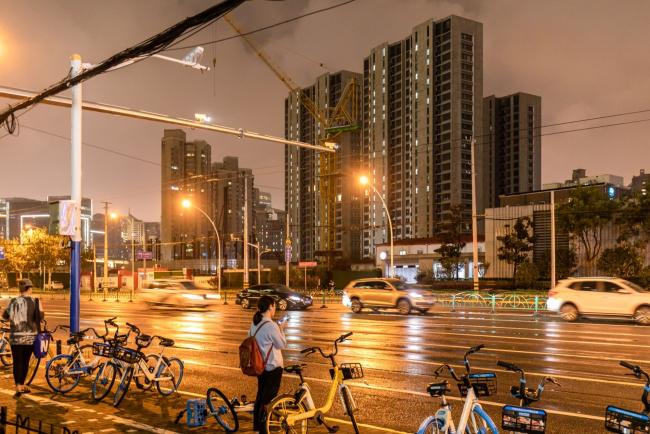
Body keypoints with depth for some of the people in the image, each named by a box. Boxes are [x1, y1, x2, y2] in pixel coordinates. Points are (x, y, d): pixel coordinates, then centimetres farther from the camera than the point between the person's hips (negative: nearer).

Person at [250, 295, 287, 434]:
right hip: (273, 367, -8)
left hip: (260, 365, 8)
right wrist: (281, 329, -1)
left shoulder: (254, 324, 2)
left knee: (261, 394, 19)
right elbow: (282, 345, -13)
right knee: (268, 398, 2)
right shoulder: (271, 326, -23)